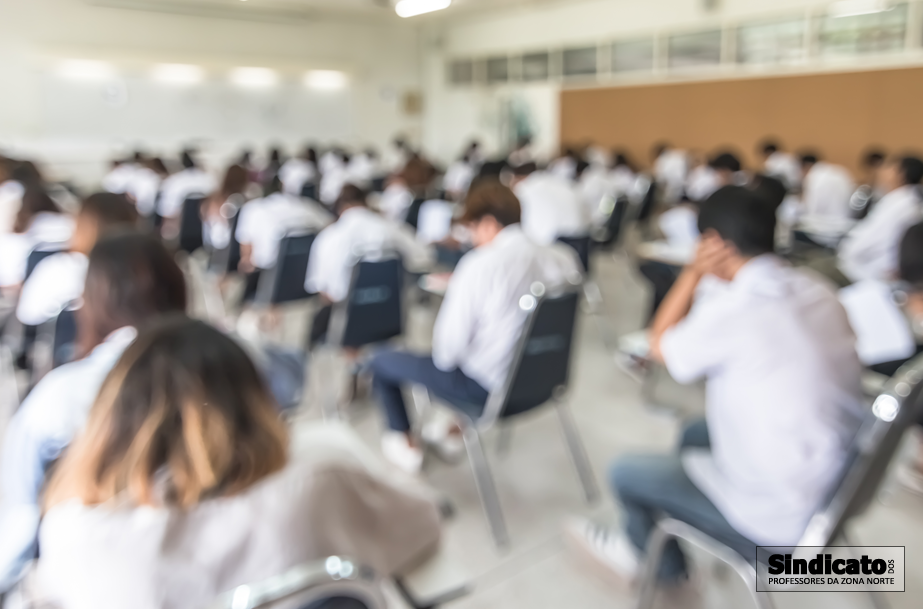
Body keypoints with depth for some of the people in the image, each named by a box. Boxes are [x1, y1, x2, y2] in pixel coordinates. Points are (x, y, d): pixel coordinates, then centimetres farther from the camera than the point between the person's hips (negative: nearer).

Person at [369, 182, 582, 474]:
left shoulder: (480, 264, -24)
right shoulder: (556, 255, -6)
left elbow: (449, 345, -22)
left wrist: (444, 358, 2)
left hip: (487, 385, -7)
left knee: (383, 362, 11)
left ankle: (405, 445, 27)